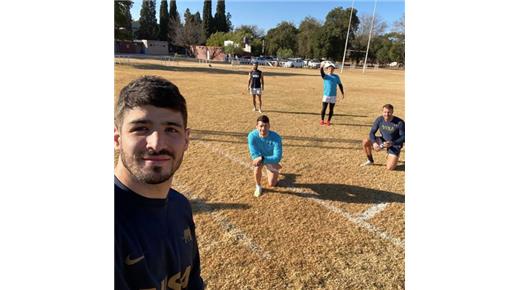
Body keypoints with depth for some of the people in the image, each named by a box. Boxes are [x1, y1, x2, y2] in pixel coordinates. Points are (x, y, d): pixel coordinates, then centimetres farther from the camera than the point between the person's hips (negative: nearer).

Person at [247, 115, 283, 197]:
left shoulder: (276, 137, -34)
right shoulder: (252, 136, -30)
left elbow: (277, 157, -37)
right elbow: (254, 155, -26)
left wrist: (262, 159, -49)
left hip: (271, 158, 0)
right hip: (259, 157, 0)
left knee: (271, 184, -5)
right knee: (258, 166, -34)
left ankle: (275, 172, 32)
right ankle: (258, 186, -3)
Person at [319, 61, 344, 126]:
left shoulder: (336, 76, 5)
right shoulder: (325, 76, -3)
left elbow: (340, 85, 12)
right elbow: (322, 72, -26)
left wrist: (342, 93, 9)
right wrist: (321, 67, -45)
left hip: (333, 96, 2)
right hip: (326, 95, -2)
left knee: (331, 109, 6)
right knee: (324, 108, -2)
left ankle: (328, 121, 21)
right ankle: (322, 120, 16)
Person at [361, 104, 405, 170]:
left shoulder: (399, 123, -24)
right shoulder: (379, 119, -13)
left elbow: (403, 137, -16)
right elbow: (372, 133, -8)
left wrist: (392, 143, -32)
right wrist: (374, 143, -28)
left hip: (394, 144, -4)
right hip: (383, 140, 4)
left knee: (390, 168, -17)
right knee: (365, 142, -18)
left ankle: (394, 157, 20)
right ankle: (370, 161, 4)